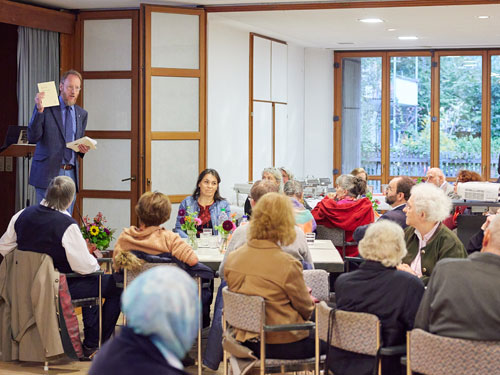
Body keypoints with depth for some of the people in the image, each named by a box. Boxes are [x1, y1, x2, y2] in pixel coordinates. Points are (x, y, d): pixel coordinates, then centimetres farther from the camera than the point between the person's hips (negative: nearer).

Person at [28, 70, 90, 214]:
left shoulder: (82, 114, 15)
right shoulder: (46, 107, -2)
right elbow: (32, 138, -11)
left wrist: (83, 148, 0)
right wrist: (39, 110, -21)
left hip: (70, 174, 5)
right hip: (48, 173, -5)